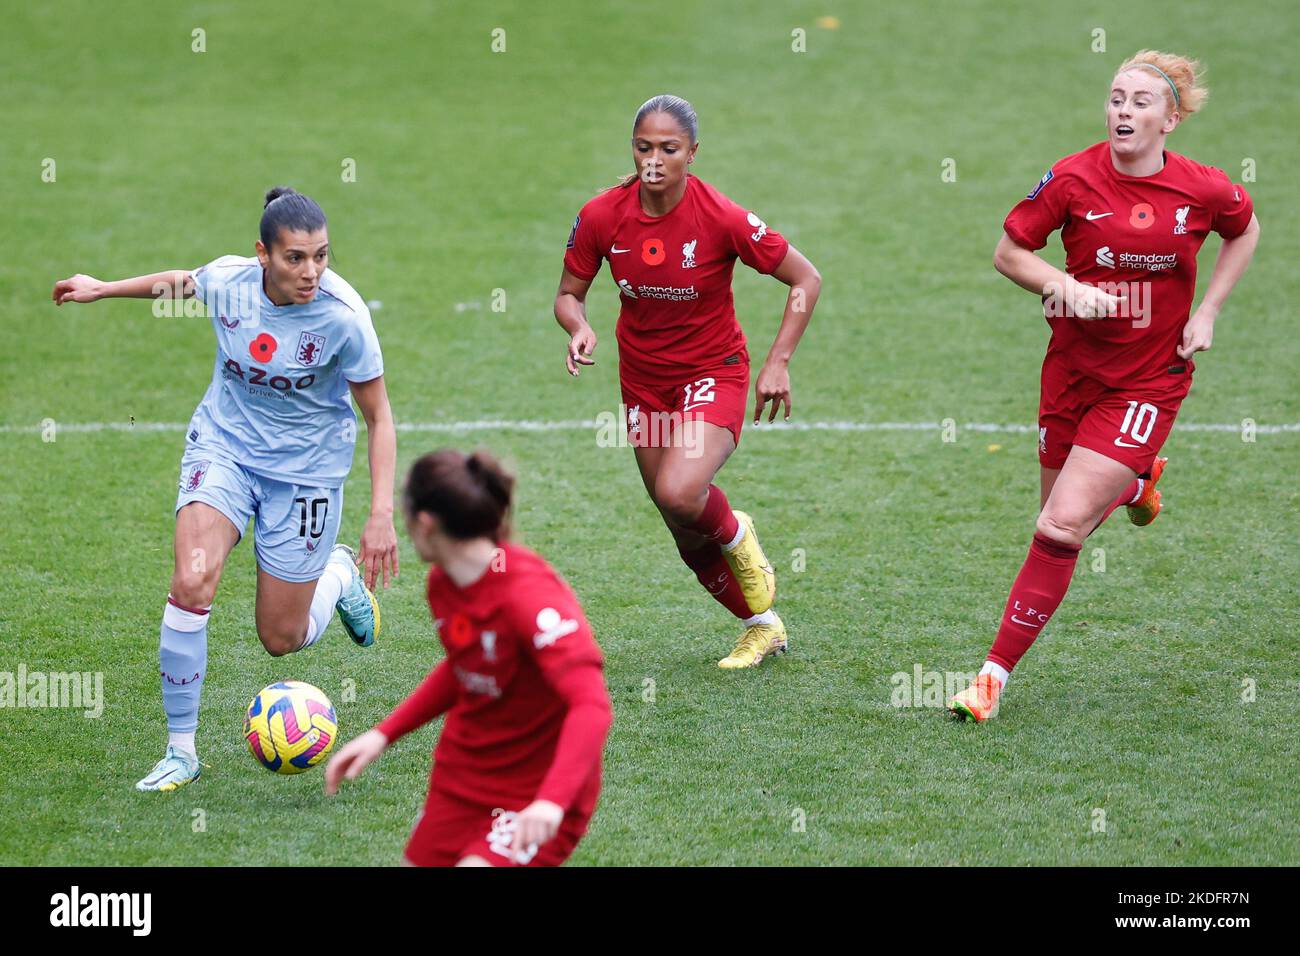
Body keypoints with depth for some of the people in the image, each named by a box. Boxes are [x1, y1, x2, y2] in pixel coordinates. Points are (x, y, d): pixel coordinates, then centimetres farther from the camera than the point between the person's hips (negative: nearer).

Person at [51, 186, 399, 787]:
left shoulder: (342, 316, -24)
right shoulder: (225, 281, -16)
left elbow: (379, 417, -13)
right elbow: (181, 280, 11)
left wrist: (381, 516, -18)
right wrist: (104, 289, 24)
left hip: (305, 467, -2)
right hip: (223, 444, 2)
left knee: (282, 639, 4)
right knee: (191, 583, -23)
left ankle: (340, 575, 39)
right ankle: (181, 749, -9)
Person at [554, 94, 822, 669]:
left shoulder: (721, 217, -19)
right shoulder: (603, 216, -11)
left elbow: (805, 279, -9)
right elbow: (569, 294, 2)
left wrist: (778, 363, -14)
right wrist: (579, 329, -20)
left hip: (713, 373, -4)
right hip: (644, 380, 4)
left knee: (680, 493, -30)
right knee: (689, 540, 9)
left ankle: (737, 537, 6)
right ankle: (763, 626, 33)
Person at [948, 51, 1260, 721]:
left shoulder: (1203, 190, -9)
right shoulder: (1074, 178, -10)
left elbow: (1245, 232, 14)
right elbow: (1008, 253, -1)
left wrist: (1207, 312, 3)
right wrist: (1065, 286, -19)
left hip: (1150, 381, -2)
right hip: (1074, 368, 3)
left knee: (1062, 526, -15)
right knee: (1062, 519, 14)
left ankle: (996, 673, -8)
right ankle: (1136, 482, 49)